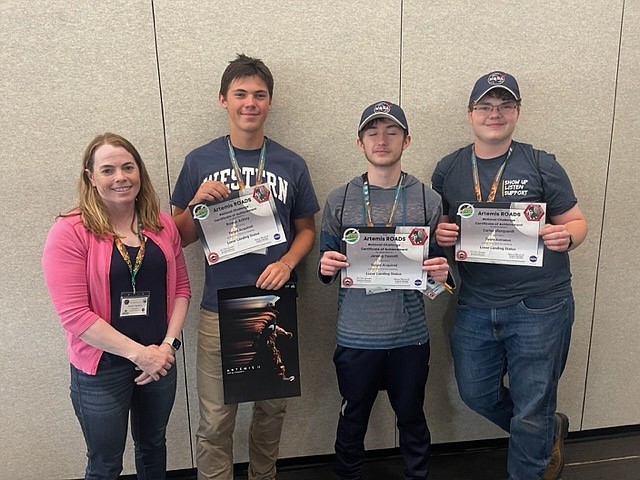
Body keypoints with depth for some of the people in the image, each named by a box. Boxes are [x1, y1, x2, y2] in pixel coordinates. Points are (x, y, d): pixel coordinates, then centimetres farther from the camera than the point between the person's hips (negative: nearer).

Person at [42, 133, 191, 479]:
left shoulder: (162, 225, 0)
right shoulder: (70, 232, -15)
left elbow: (180, 287, 4)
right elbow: (73, 314, -19)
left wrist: (168, 345, -9)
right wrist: (138, 352, -19)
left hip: (160, 360, 5)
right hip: (102, 370, -4)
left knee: (153, 447, 25)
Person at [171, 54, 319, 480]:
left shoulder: (291, 165, 2)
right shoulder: (200, 161, 0)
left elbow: (306, 229, 9)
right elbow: (181, 237, 4)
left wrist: (286, 262, -10)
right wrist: (198, 202, -15)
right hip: (219, 310, -1)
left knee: (272, 407, 17)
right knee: (215, 421, 5)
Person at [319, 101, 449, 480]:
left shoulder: (428, 201, -1)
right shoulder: (339, 201, -1)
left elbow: (441, 264, 5)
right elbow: (326, 268, 6)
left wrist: (442, 274, -17)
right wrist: (327, 268, -17)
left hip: (410, 335, 0)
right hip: (355, 336, 0)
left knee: (412, 419, 19)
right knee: (353, 420, 18)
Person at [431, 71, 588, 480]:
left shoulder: (542, 166, -4)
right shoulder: (448, 170, 4)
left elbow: (577, 223, 1)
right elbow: (436, 226, 11)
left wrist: (564, 236, -21)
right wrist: (439, 233, -11)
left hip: (539, 306, -3)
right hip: (475, 306, 4)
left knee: (531, 412, 9)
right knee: (476, 393, 19)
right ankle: (550, 431, 46)